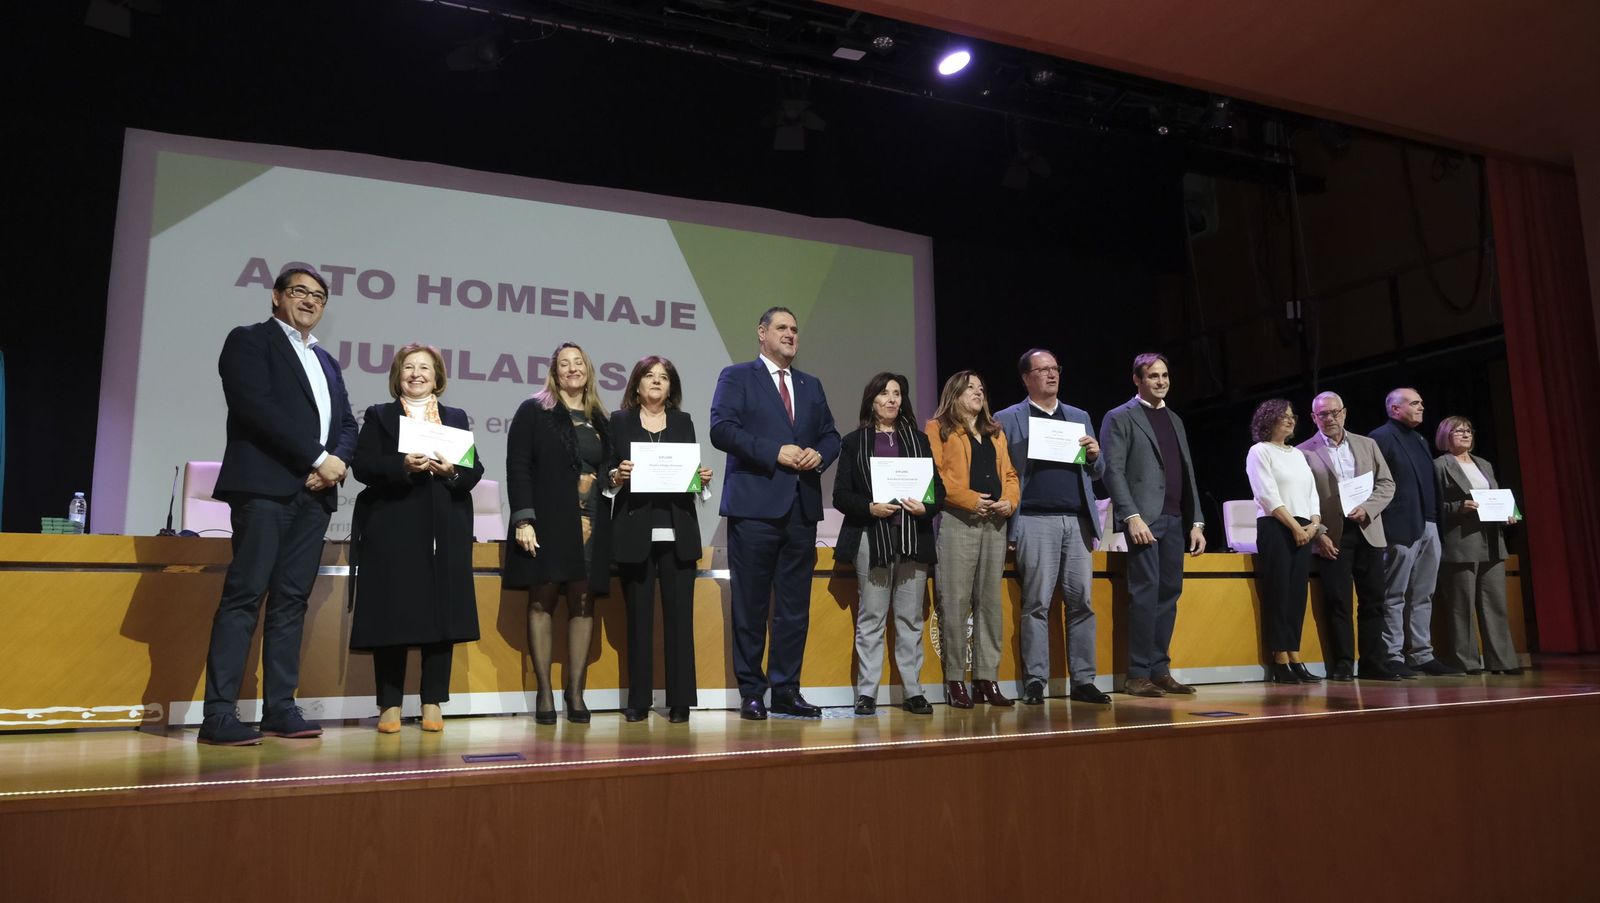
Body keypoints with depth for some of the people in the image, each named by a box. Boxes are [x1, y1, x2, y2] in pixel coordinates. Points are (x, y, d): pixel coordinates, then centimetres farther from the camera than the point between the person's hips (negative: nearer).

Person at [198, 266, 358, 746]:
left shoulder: (327, 361, 24)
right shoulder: (249, 341, 4)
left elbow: (347, 423, 18)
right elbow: (256, 407, -11)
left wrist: (338, 461, -4)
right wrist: (316, 458, -14)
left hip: (315, 492, 6)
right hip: (265, 486, -6)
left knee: (292, 599, 5)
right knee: (244, 595, -8)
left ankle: (280, 707, 7)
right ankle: (219, 713, -7)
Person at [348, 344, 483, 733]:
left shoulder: (457, 418, 18)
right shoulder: (378, 416, 12)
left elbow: (475, 469, 9)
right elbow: (362, 466, -1)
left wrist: (452, 470, -12)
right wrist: (403, 466, -17)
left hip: (445, 532, 2)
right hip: (392, 530, -2)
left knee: (442, 613, 0)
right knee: (391, 616, -3)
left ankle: (433, 703, 9)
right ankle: (390, 705, 6)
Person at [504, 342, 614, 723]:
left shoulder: (599, 420, 17)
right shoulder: (533, 412, 4)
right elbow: (517, 467, -4)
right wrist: (523, 520, -13)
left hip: (591, 525, 4)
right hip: (547, 523, -4)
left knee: (583, 603, 1)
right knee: (543, 601, -1)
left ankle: (575, 691, 6)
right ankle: (544, 693, 4)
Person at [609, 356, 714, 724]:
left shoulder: (683, 422, 15)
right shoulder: (619, 421, 9)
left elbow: (692, 472, 14)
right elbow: (608, 472, 5)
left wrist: (703, 478, -7)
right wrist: (617, 476, -15)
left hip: (677, 533, 2)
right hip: (635, 532, -1)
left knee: (679, 614, -1)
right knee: (639, 616, 2)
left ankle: (680, 700, 4)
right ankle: (638, 701, 9)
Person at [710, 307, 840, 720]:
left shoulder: (811, 385, 20)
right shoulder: (736, 376, 4)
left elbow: (831, 435, 19)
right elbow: (722, 429, -9)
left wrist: (819, 454, -5)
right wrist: (775, 452, -16)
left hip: (802, 507, 5)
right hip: (755, 505, -5)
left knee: (795, 605, 7)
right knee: (751, 605, 0)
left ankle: (786, 690, 16)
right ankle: (751, 693, 10)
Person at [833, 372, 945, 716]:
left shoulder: (918, 439, 15)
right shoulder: (854, 442, 8)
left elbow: (939, 488, 12)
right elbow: (841, 496, 2)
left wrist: (926, 507, -9)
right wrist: (869, 507, -15)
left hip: (914, 538, 2)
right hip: (871, 539, -2)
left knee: (911, 619, 5)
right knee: (870, 619, 0)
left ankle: (913, 691, 11)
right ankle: (866, 693, 6)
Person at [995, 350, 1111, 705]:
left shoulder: (1079, 417, 20)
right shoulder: (1007, 420, 7)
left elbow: (1097, 473, 22)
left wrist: (1094, 455, -1)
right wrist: (1007, 524, -10)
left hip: (1078, 521, 4)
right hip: (1035, 522, -4)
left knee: (1081, 601, 2)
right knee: (1037, 603, -3)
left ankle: (1082, 680, 9)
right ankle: (1035, 682, 3)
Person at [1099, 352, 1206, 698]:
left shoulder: (1175, 420, 21)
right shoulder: (1120, 418, 1)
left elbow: (1188, 474, 20)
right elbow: (1113, 471, -8)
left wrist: (1196, 522, 12)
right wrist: (1132, 517, -18)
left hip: (1175, 520, 7)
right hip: (1144, 519, -7)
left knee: (1169, 592, 5)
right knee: (1145, 592, -10)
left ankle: (1160, 670, 12)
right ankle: (1138, 675, -4)